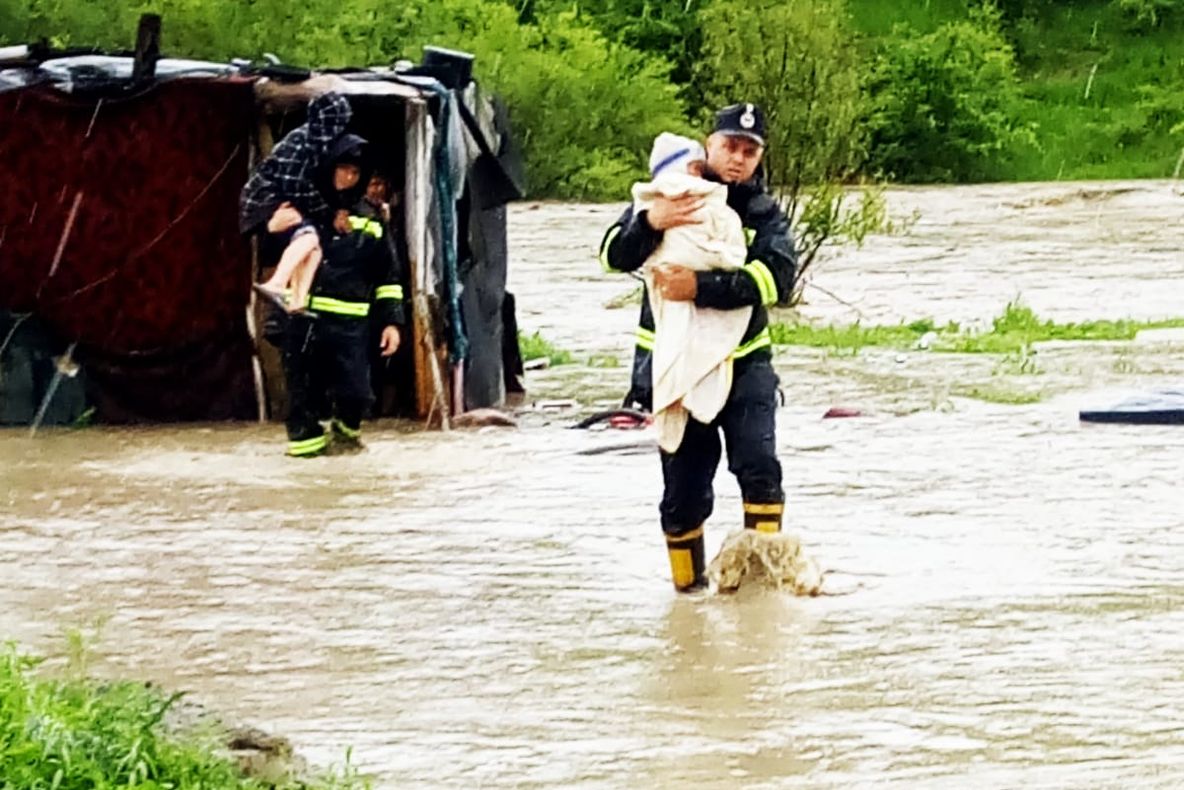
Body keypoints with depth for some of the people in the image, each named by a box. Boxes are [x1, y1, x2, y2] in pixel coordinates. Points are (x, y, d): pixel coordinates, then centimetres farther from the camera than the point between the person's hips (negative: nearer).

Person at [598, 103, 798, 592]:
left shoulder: (766, 216, 1)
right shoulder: (668, 198, 0)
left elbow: (776, 276, -18)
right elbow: (613, 256, -9)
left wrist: (700, 287, -31)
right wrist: (651, 223, -31)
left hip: (744, 359, 0)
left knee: (759, 467, -17)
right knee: (684, 487, 4)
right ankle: (688, 584, 18)